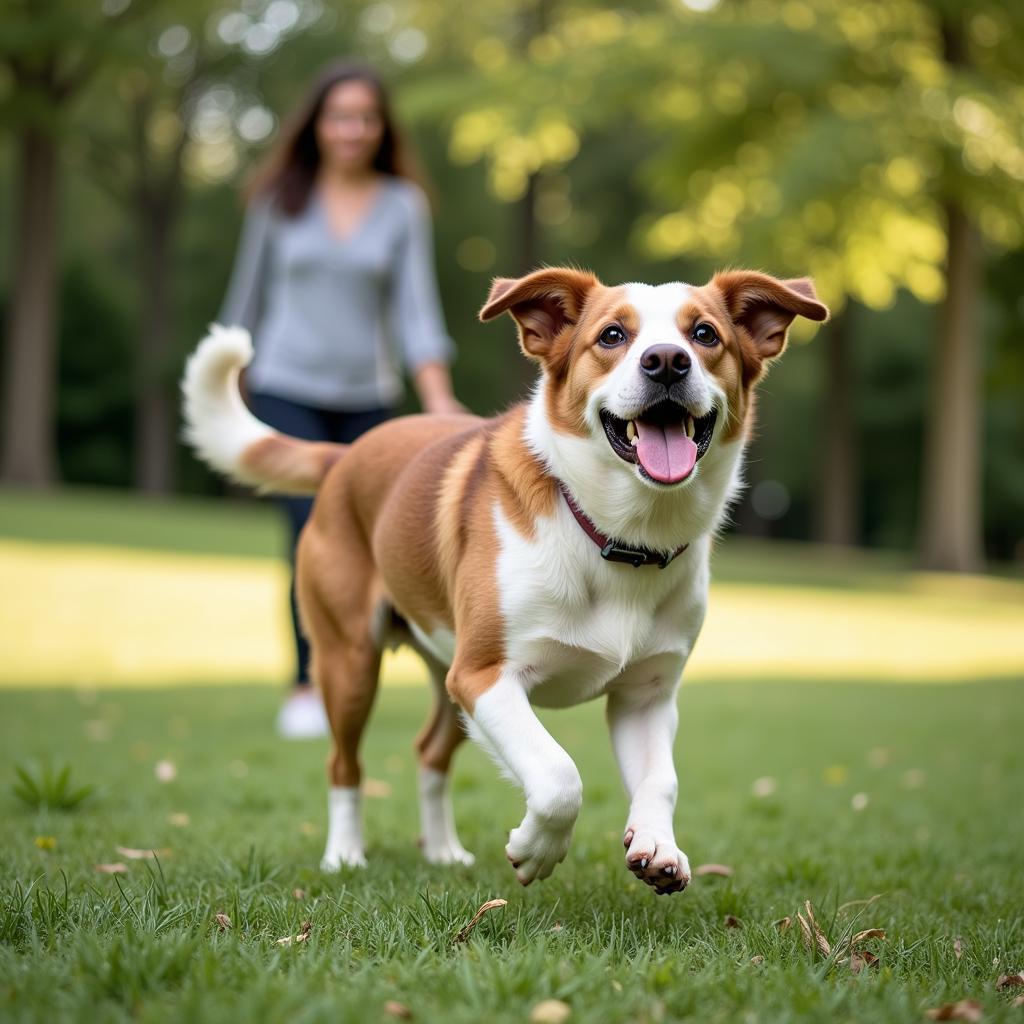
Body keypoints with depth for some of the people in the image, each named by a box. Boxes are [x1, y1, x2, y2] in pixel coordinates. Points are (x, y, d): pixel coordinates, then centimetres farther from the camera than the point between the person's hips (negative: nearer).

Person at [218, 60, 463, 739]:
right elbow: (249, 294, 10)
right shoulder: (280, 198, 3)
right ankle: (308, 687, -8)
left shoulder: (404, 206, 2)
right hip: (287, 390, -1)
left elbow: (417, 308, -3)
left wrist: (440, 401, -15)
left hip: (368, 397, 2)